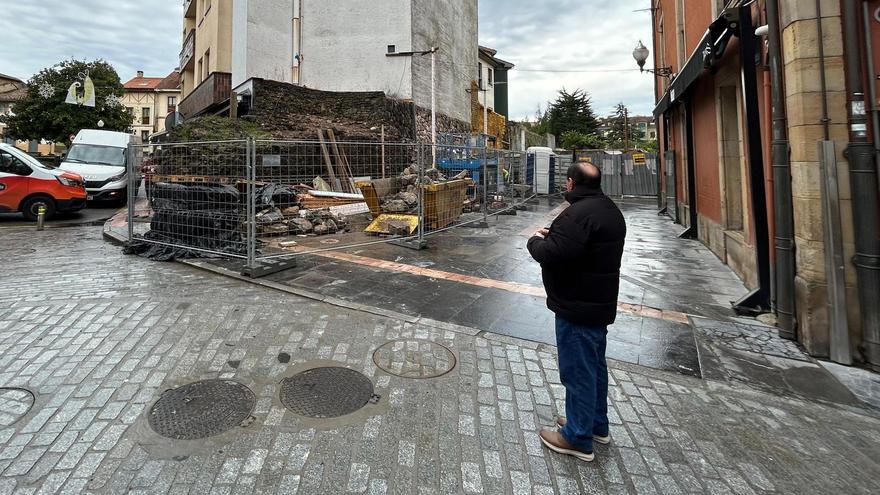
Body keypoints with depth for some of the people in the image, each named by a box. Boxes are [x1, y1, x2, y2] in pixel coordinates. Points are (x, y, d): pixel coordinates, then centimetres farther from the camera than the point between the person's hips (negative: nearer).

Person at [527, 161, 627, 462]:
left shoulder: (579, 214, -24)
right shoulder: (609, 209, 10)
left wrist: (536, 240, -10)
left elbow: (550, 254, -31)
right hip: (600, 302, 11)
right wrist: (555, 234, 9)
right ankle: (597, 425, 39)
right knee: (595, 365, 22)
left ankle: (578, 439, 18)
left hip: (577, 308, -10)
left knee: (577, 370, 3)